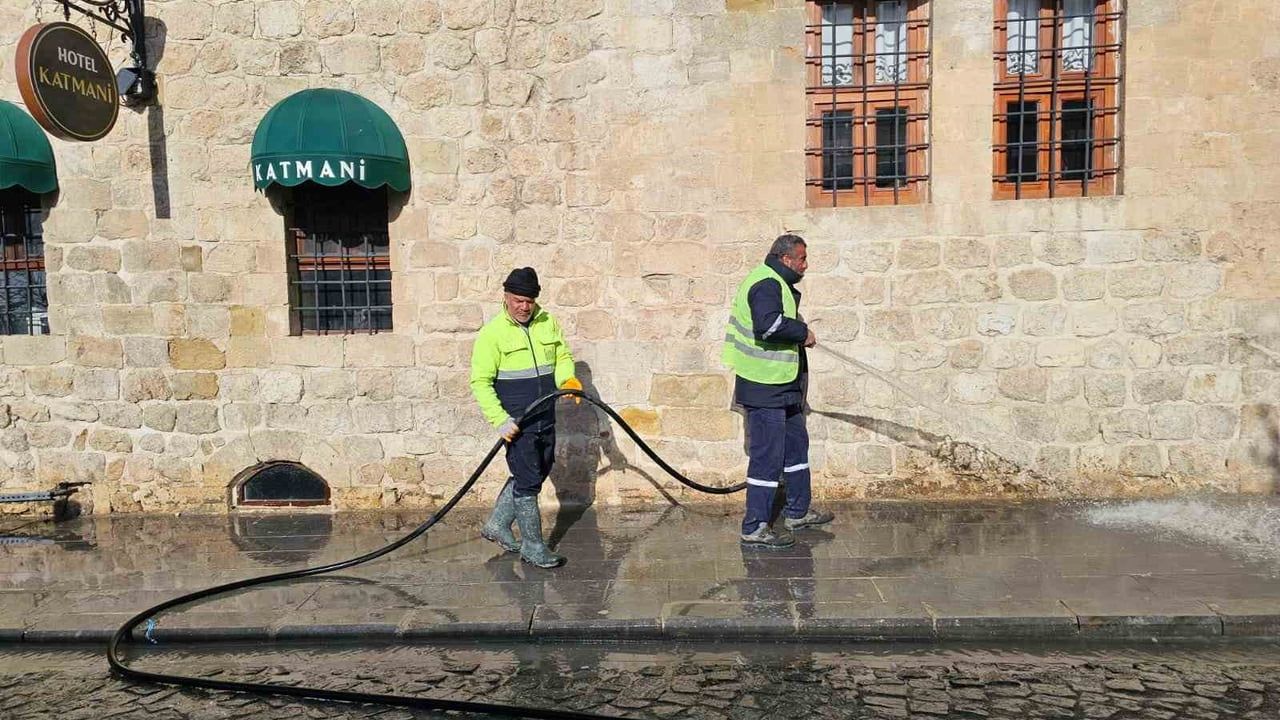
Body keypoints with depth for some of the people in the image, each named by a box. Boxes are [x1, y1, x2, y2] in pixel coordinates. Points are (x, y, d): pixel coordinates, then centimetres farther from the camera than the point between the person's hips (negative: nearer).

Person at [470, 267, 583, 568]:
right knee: (528, 482, -1)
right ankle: (533, 547, 13)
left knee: (535, 474, 17)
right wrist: (500, 420, -21)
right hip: (517, 422, -6)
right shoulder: (493, 332, -11)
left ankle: (497, 524, 34)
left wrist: (567, 379, -8)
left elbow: (563, 356, 15)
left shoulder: (548, 322, 5)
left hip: (546, 419, 7)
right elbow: (481, 382, -12)